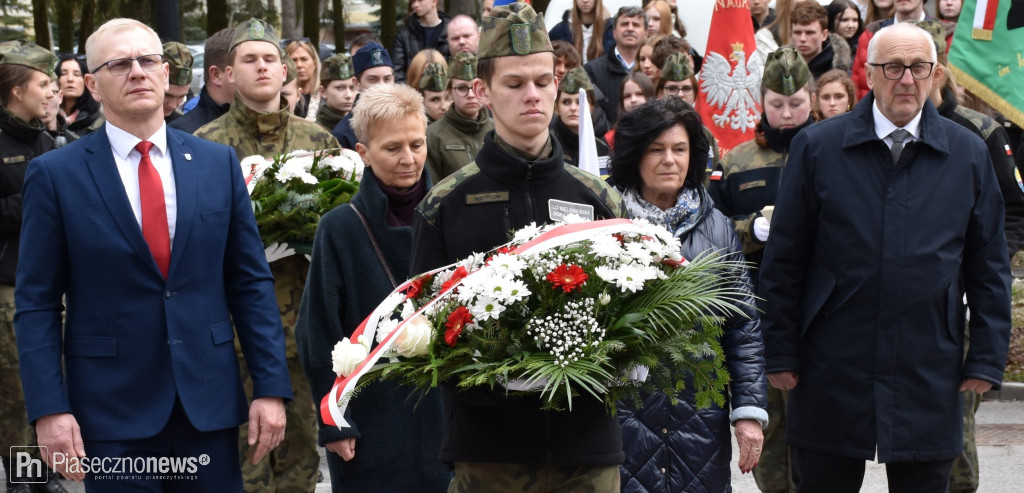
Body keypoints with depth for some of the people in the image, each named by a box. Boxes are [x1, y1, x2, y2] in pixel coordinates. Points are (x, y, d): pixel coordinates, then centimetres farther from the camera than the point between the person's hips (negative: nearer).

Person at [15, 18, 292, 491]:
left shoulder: (218, 163, 5)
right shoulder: (54, 174, -2)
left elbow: (251, 282, 6)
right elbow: (36, 303, -2)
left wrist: (271, 386, 0)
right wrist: (49, 408, -10)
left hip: (209, 399, 2)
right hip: (111, 409, -2)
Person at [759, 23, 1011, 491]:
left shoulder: (968, 154, 5)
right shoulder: (816, 147, 0)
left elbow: (989, 267, 8)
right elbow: (783, 261, 2)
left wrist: (987, 358, 3)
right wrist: (780, 353, -1)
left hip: (929, 379, 1)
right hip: (832, 375, -1)